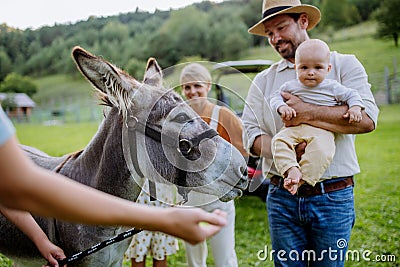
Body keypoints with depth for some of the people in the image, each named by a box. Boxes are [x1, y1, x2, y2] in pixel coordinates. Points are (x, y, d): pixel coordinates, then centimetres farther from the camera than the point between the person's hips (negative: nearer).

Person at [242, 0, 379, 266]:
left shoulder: (344, 65, 3)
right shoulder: (264, 80, 11)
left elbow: (367, 119, -12)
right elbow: (251, 136, 1)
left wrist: (307, 113, -18)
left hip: (333, 197, -2)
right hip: (281, 197, 2)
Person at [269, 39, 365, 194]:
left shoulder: (332, 87, 10)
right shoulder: (290, 86, 14)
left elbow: (352, 95, 15)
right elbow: (276, 97, 16)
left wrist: (355, 108, -7)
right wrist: (282, 107, -6)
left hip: (322, 130, -2)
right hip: (295, 128, 2)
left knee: (320, 149, -34)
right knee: (279, 141, -27)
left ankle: (301, 180, -31)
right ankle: (292, 170, -38)